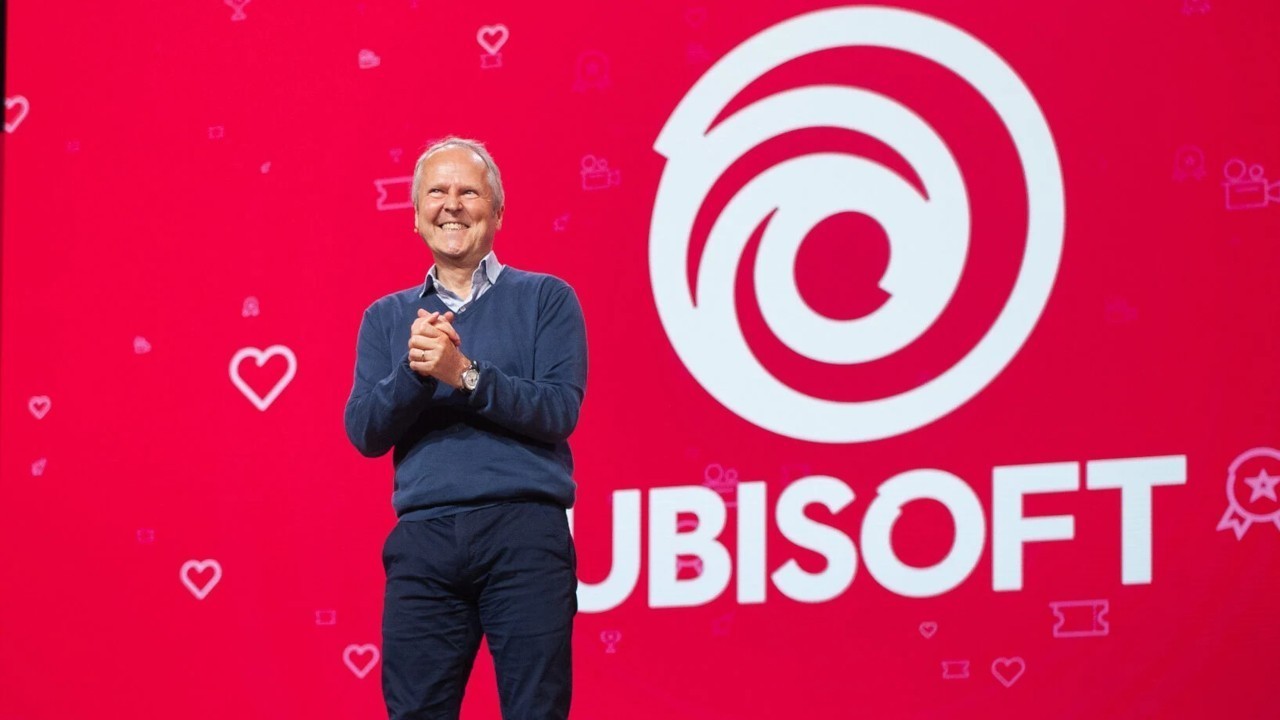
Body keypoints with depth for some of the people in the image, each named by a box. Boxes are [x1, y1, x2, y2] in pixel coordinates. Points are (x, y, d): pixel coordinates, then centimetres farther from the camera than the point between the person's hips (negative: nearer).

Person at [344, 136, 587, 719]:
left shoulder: (545, 299, 9)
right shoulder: (387, 318, 17)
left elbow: (560, 410, -4)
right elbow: (364, 432, 6)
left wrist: (464, 375, -15)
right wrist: (412, 373, -12)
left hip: (523, 535, -3)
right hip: (423, 538, 3)